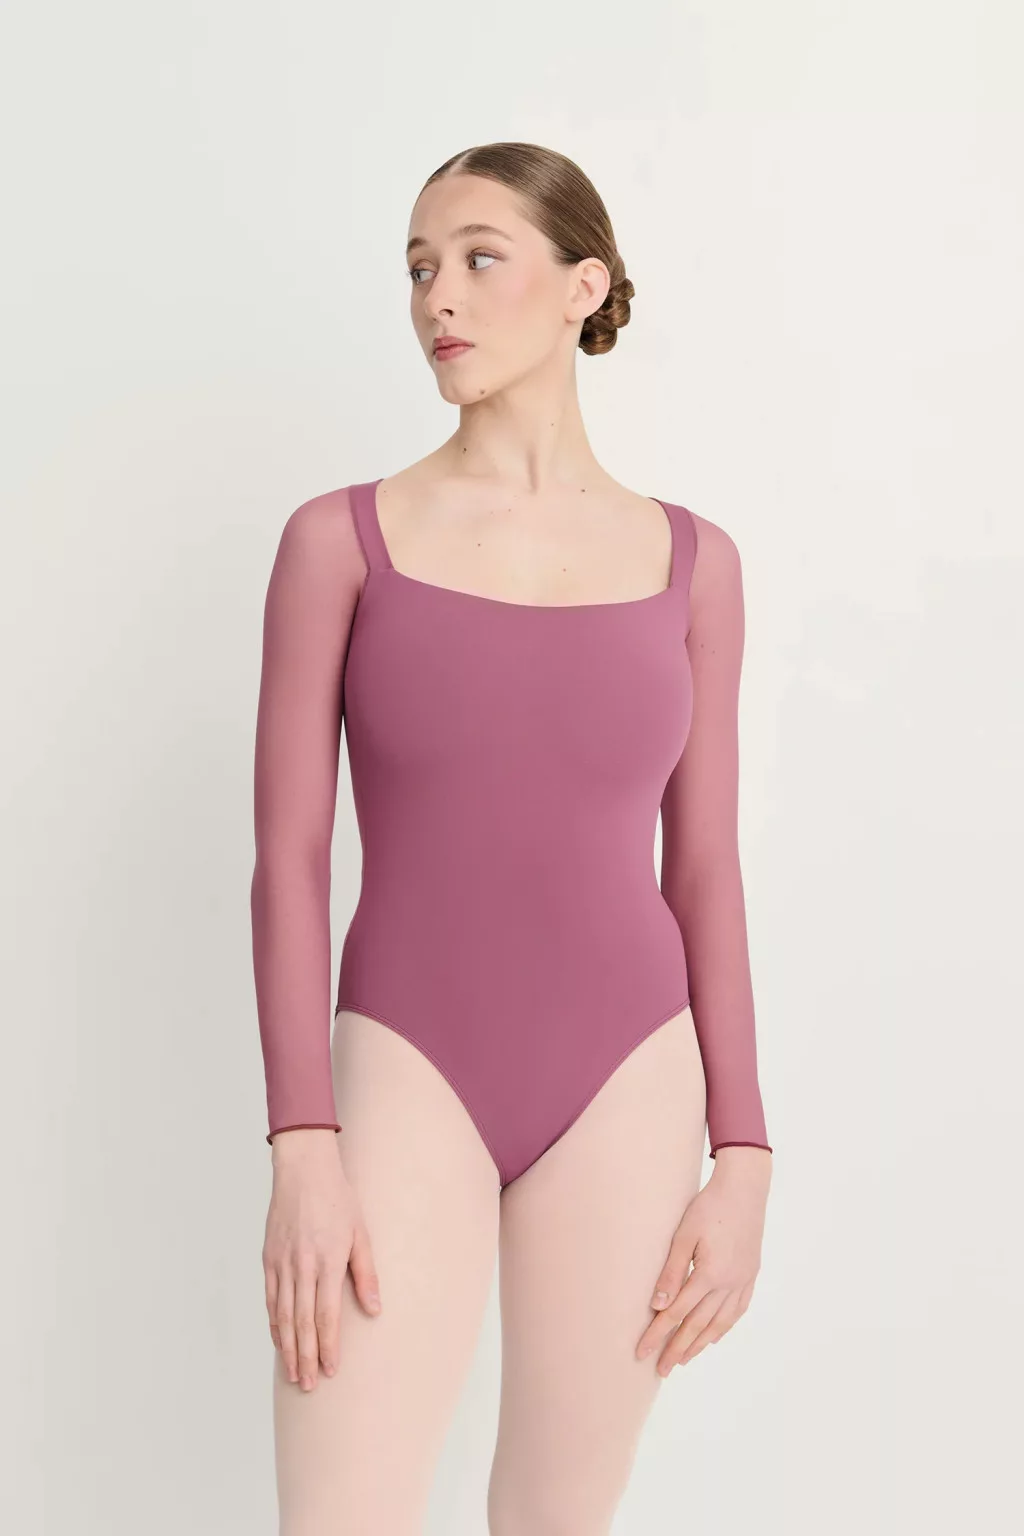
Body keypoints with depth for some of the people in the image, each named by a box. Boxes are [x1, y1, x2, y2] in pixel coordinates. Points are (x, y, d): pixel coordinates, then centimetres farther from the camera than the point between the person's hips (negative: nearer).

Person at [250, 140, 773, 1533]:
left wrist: (744, 1162, 0)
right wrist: (302, 1156, -13)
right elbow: (288, 861, -5)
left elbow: (703, 874, 5)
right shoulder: (337, 539, -2)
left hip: (623, 1084, 2)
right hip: (408, 1074, -2)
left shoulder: (688, 562, 3)